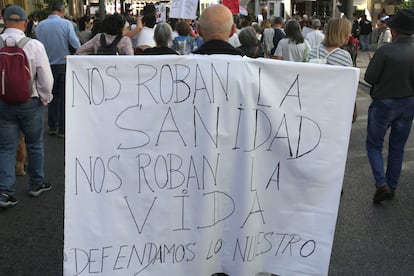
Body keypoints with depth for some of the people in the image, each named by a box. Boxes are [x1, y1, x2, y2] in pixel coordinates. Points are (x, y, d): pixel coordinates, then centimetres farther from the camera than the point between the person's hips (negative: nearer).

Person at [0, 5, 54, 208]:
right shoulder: (34, 46, -16)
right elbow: (46, 79, -12)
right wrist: (45, 99, 5)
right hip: (30, 103, -1)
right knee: (35, 145, 16)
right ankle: (36, 184, 28)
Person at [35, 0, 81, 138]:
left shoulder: (40, 25, -3)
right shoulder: (66, 24, -12)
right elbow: (76, 44, -15)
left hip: (49, 65, 3)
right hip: (65, 64, -3)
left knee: (53, 96, 17)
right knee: (64, 96, 6)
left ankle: (52, 127, 20)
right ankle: (62, 129, 8)